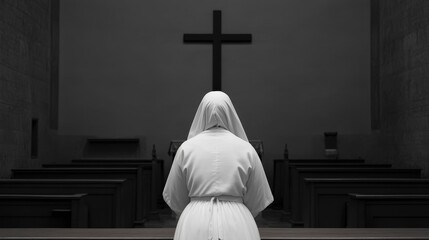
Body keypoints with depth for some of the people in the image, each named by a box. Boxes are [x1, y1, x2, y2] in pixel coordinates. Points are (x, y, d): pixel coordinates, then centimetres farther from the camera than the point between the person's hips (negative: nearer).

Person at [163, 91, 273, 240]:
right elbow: (257, 202, 3)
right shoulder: (246, 149, 0)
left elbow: (175, 201, 7)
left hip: (195, 227, 1)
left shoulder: (186, 148, 1)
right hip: (236, 225, -1)